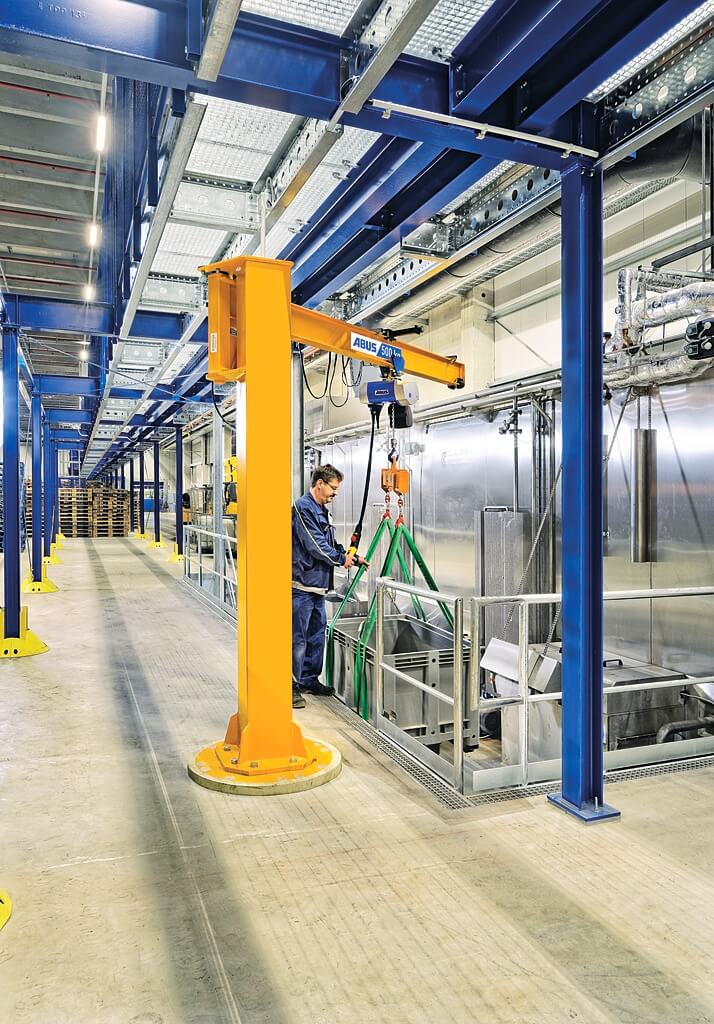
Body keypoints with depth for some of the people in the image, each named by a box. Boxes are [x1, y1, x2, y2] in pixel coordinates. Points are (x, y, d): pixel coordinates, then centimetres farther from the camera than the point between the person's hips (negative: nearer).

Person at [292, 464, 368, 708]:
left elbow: (332, 543, 22)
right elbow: (314, 544, -18)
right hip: (302, 585, -10)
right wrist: (341, 559, -6)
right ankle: (291, 685, 2)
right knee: (298, 637, -5)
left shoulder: (323, 511, 18)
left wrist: (354, 558, 9)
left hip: (318, 584, 10)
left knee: (317, 633, 16)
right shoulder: (303, 508, -13)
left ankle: (309, 679, 27)